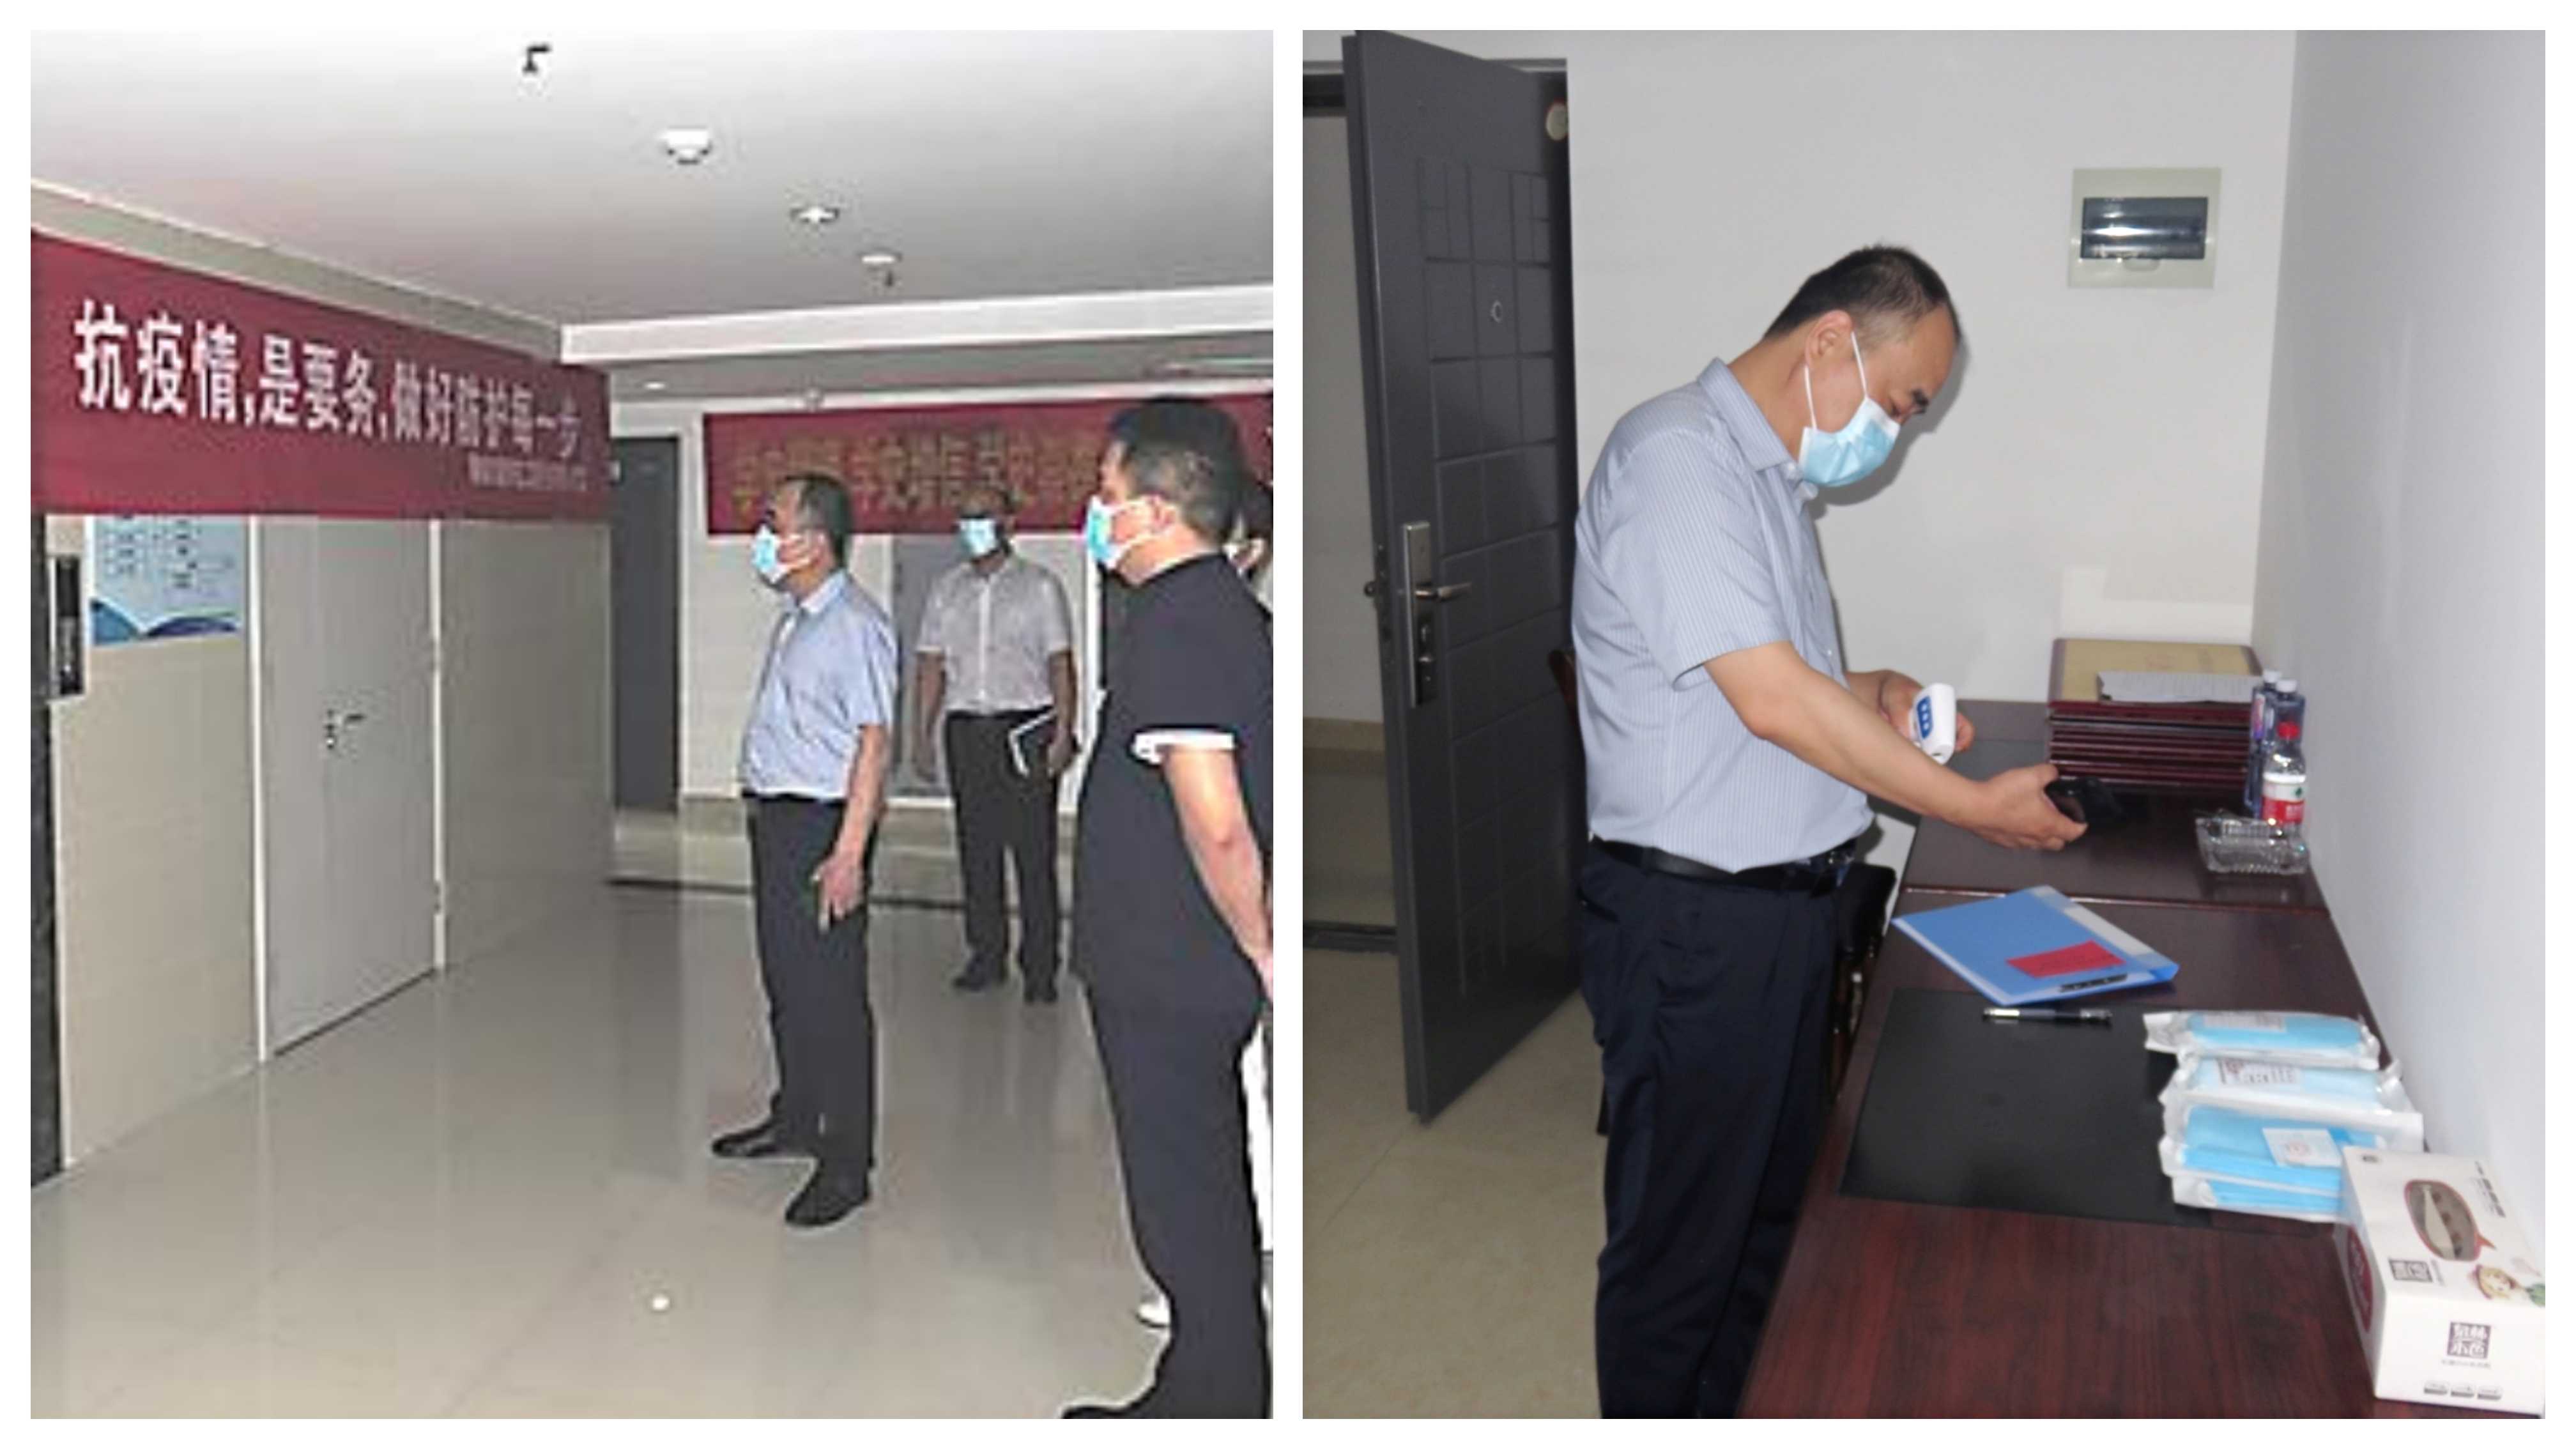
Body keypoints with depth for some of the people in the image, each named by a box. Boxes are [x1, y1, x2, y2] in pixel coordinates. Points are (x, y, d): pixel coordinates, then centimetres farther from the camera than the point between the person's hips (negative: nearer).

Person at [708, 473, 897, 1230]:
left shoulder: (855, 626, -17)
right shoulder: (794, 617, 13)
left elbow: (873, 742, -21)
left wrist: (847, 855, -24)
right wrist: (765, 813, 17)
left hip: (822, 824, -10)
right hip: (775, 818, 10)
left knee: (831, 994, -3)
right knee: (784, 981, 20)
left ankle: (846, 1162, 7)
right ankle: (795, 1118, 37)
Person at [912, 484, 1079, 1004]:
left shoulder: (1039, 586, 2)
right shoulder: (946, 589, 13)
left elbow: (1060, 664, -1)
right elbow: (931, 664, 13)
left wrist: (1063, 733, -10)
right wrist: (922, 733, 7)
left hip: (1026, 729, -4)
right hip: (966, 729, 4)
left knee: (1034, 852, -4)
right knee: (976, 849, 7)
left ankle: (1039, 967, 2)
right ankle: (986, 956, 17)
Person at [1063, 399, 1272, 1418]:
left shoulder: (1172, 626, -21)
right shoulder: (1231, 608, 10)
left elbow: (1216, 827, -28)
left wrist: (1260, 953, -16)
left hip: (1165, 976, -10)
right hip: (1207, 967, 10)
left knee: (1185, 1204, 5)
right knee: (1207, 1196, 20)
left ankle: (1212, 1402, 20)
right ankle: (1207, 1393, 35)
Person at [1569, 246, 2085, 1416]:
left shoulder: (1773, 474, 14)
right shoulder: (1675, 453, -18)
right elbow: (1769, 700, -23)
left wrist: (1874, 695, 6)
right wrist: (1976, 807, -16)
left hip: (1785, 909, 10)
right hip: (1692, 920, -10)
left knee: (1769, 1210, 22)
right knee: (1679, 1242, 5)